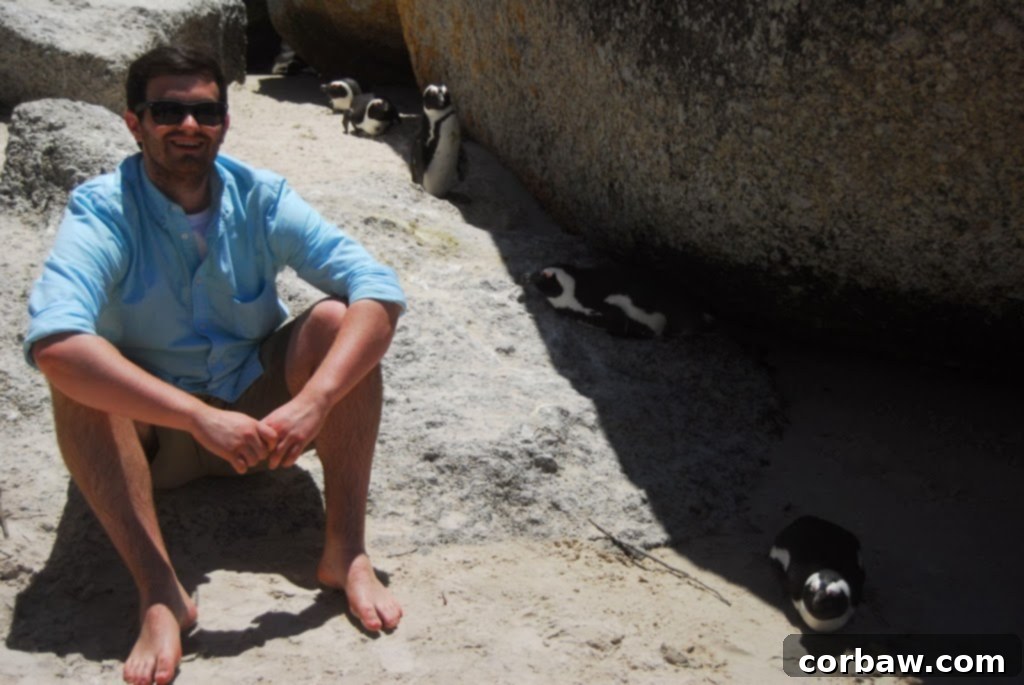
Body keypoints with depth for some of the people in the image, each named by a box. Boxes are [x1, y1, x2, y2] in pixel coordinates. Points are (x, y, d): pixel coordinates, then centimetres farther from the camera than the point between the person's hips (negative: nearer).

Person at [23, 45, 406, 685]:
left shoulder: (261, 197, -12)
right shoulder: (102, 210, -19)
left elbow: (381, 290, -24)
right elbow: (52, 339, -37)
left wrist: (312, 403, -38)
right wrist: (201, 417, -45)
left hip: (260, 410, 2)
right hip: (152, 433, -1)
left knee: (339, 318, -23)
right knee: (76, 377, -30)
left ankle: (345, 552, -22)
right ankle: (160, 592, -31)